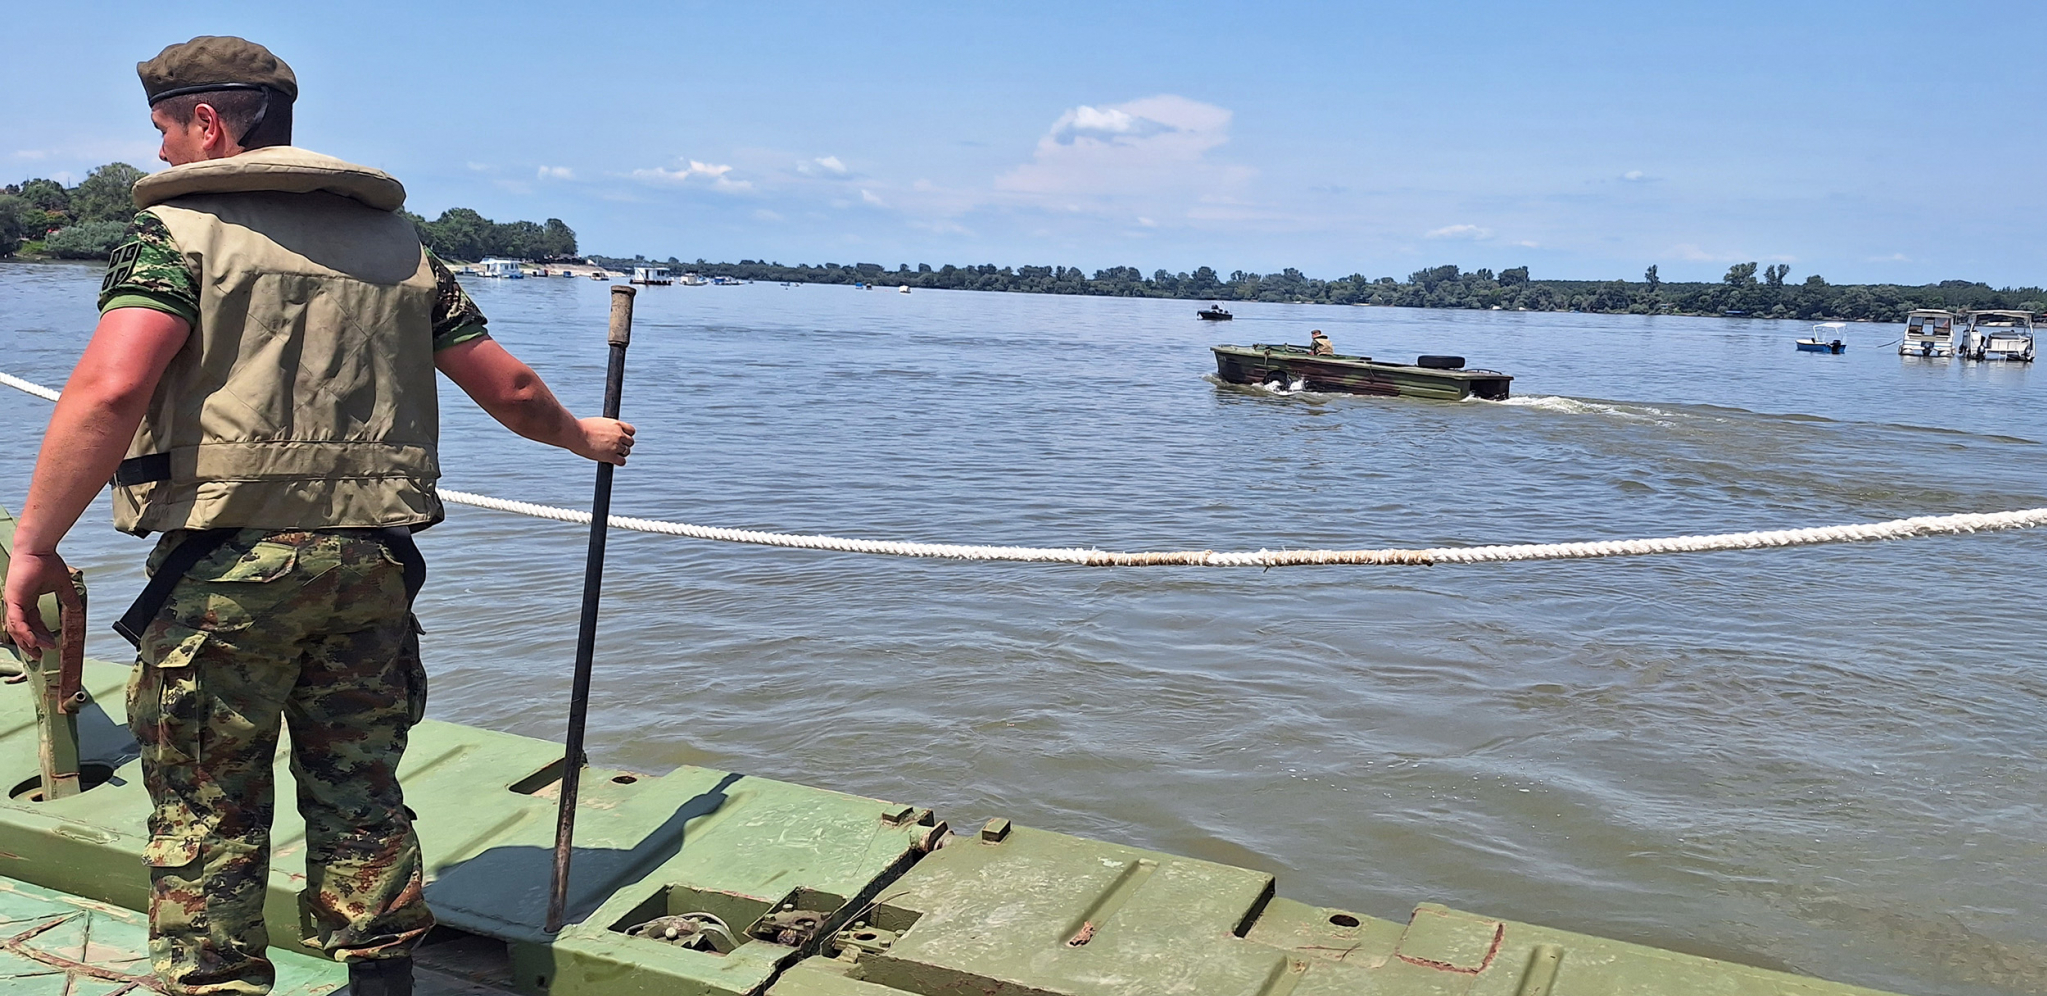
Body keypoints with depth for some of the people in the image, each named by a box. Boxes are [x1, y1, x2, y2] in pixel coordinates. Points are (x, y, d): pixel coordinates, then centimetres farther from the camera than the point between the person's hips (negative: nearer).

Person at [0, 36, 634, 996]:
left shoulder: (178, 227, -3)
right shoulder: (398, 241, 13)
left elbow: (110, 388, -19)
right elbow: (508, 388, 14)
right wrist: (583, 436, 32)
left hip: (227, 565, -5)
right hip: (372, 561, 5)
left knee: (205, 812, 8)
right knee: (361, 798, 16)